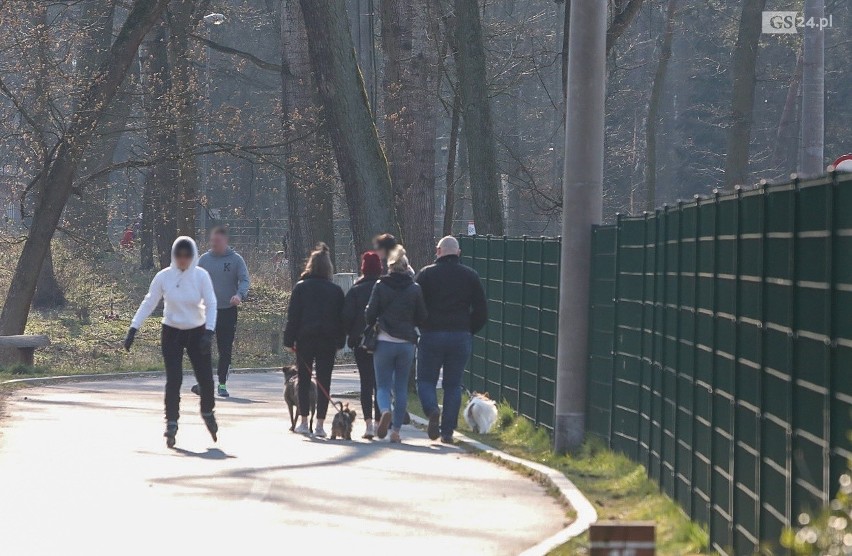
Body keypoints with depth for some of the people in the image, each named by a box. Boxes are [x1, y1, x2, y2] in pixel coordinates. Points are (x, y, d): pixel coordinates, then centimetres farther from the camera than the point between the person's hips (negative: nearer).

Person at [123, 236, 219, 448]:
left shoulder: (201, 276, -10)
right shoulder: (164, 277, -10)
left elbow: (211, 304, -11)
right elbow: (148, 304, -4)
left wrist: (209, 332, -23)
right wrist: (133, 329, -8)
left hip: (197, 333, 1)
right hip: (171, 333, -1)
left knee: (206, 377, 1)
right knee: (173, 379, -9)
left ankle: (207, 412, 29)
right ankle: (171, 423, 0)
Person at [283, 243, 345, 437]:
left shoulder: (301, 287, -3)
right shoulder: (336, 290, 2)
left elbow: (293, 316, -3)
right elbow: (341, 318, 4)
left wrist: (290, 339, 1)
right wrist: (340, 341, 10)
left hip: (305, 339, -1)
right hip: (328, 341, 1)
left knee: (304, 381, 9)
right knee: (324, 382, 3)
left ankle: (304, 422, 7)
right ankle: (320, 424, 0)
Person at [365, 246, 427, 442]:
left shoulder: (380, 286, -4)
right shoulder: (415, 289, -1)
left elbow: (370, 314, -4)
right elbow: (422, 318, 4)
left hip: (384, 342, -1)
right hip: (406, 343, 1)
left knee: (383, 385, 6)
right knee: (401, 387, 9)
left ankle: (385, 411, -25)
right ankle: (396, 430, 5)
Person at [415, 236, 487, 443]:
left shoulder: (426, 274, -1)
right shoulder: (470, 276, 6)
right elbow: (481, 311, 4)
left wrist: (420, 327, 11)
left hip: (431, 335, -2)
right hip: (461, 337, 2)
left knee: (426, 380, 8)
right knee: (453, 385, 9)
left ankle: (432, 409, -22)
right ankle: (448, 431, 3)